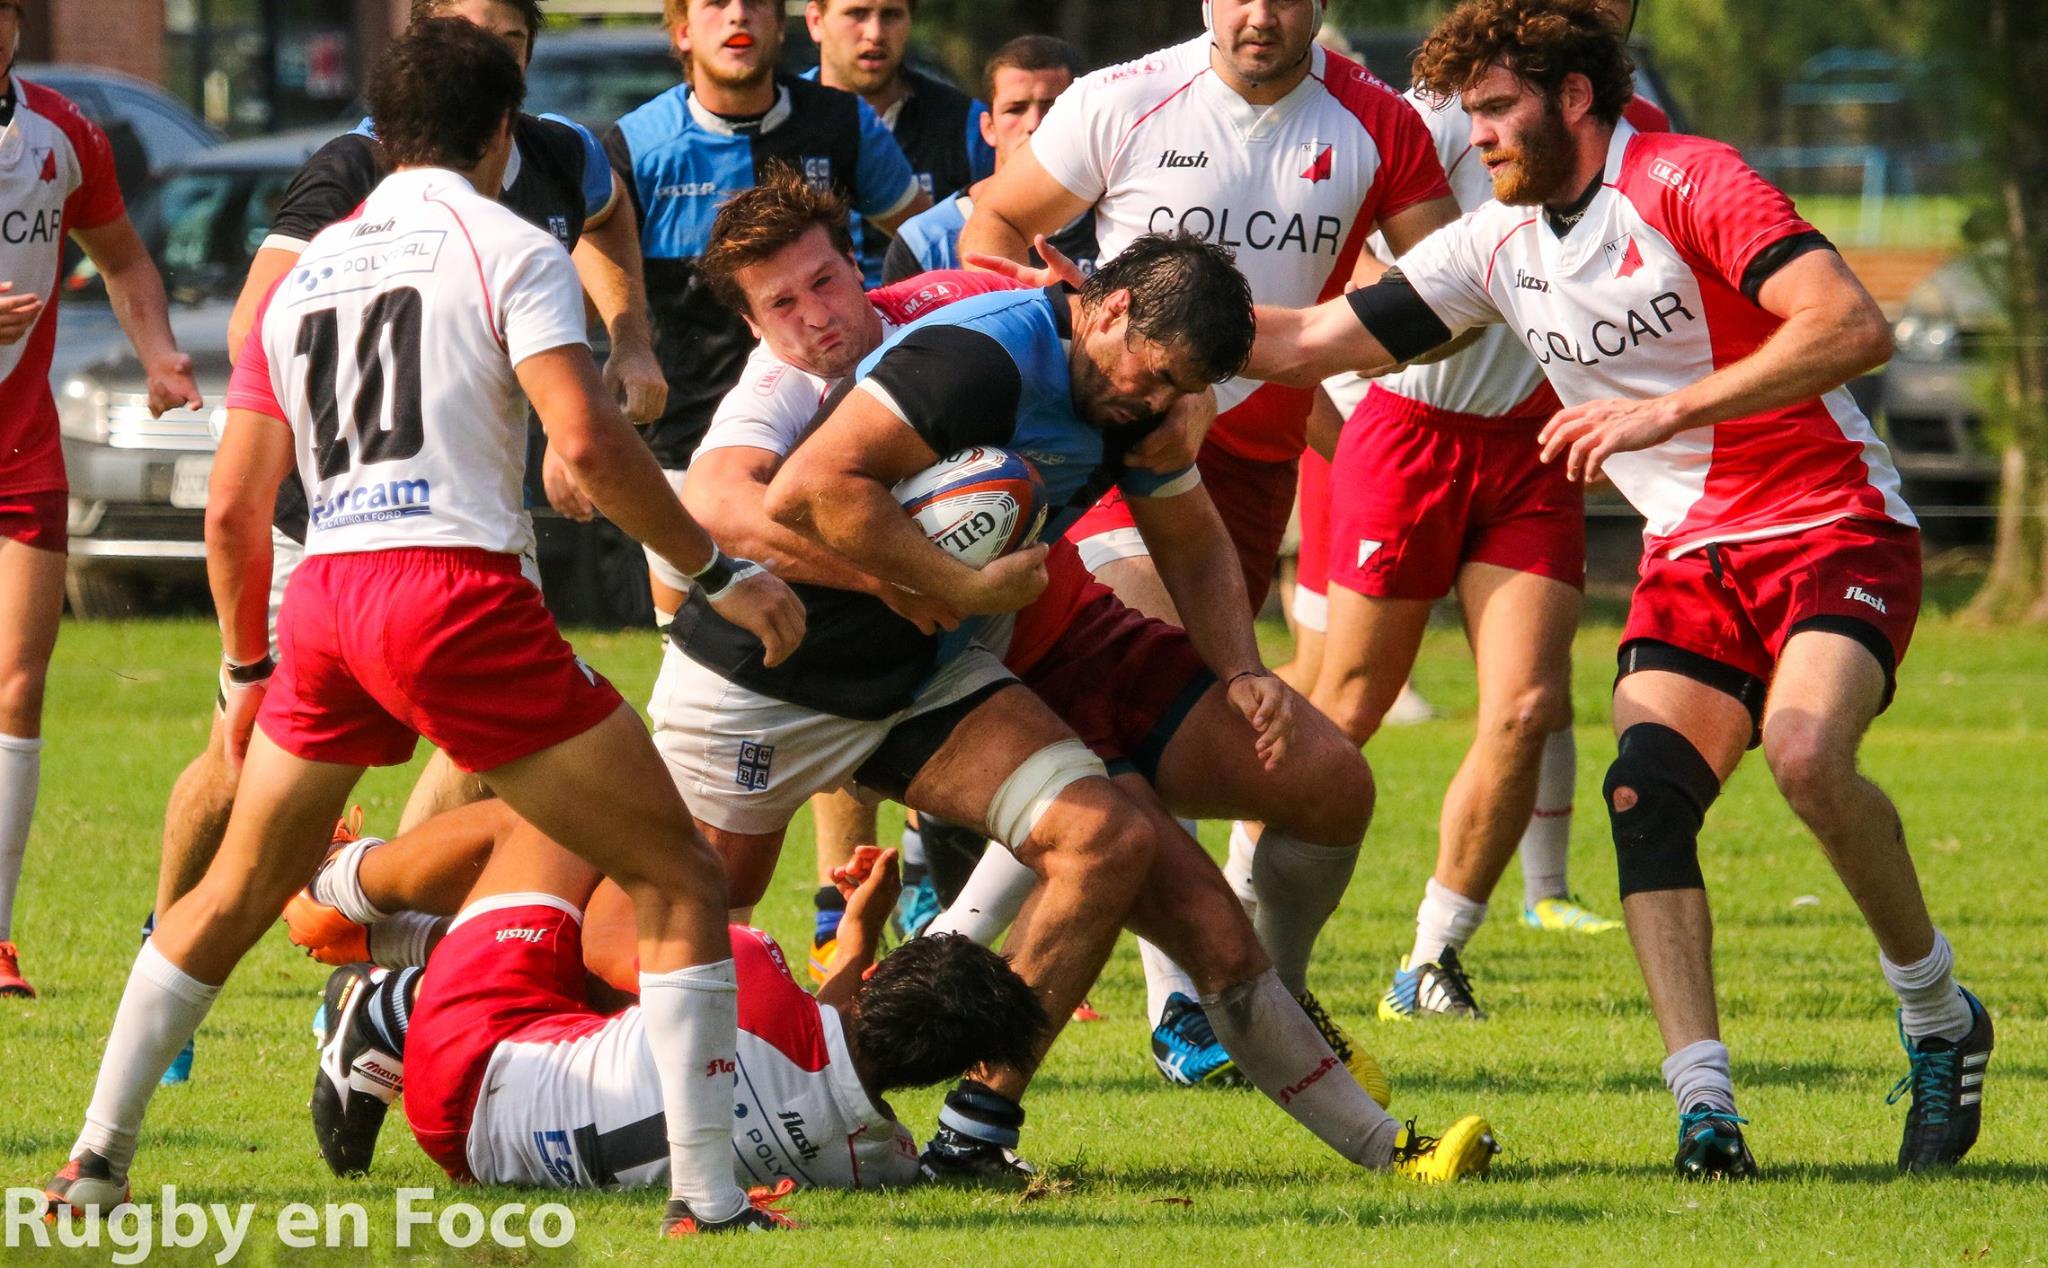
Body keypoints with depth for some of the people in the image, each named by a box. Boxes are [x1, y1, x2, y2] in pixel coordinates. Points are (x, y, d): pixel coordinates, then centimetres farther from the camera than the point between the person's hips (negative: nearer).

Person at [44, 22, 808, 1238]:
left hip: (324, 602, 6)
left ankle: (98, 1158, 29)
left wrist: (248, 668, 32)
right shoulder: (508, 249, 3)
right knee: (681, 878, 1)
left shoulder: (304, 273, 20)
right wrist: (718, 572, -4)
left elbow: (232, 512, 20)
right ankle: (708, 1195, -7)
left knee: (239, 895, 27)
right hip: (458, 592, -6)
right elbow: (586, 440, -12)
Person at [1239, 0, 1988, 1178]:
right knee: (1644, 793, -17)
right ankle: (1705, 1104, -20)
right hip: (1691, 552, 7)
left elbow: (1853, 327, -25)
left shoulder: (1686, 184, -14)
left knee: (1806, 752, -30)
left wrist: (1670, 410, -28)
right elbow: (1311, 341, 14)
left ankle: (1940, 1018, -8)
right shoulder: (1498, 246, 8)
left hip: (1831, 525, -7)